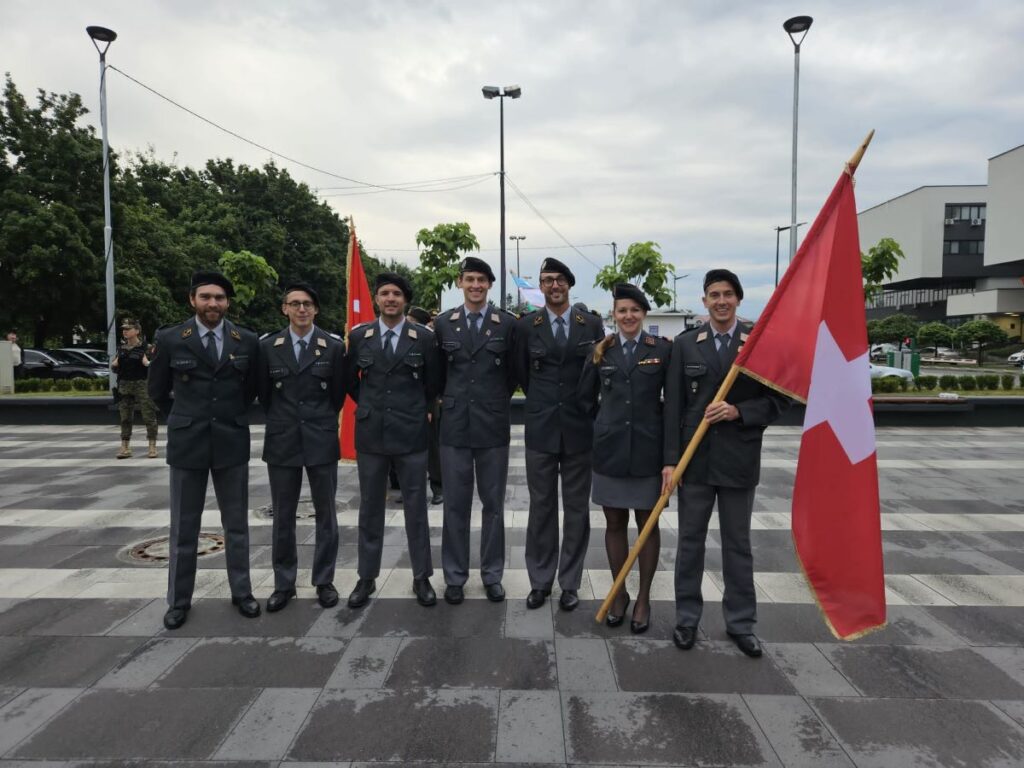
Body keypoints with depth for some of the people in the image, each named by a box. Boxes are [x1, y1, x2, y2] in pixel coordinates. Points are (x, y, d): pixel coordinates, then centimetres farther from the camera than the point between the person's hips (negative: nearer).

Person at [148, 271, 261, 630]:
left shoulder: (247, 341, -1)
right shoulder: (169, 339, -4)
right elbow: (158, 391, 10)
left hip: (232, 442, 1)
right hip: (187, 442, -1)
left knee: (236, 524, 10)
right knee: (183, 527, 9)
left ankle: (241, 592, 23)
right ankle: (179, 600, 23)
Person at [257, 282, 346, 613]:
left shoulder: (333, 347, -3)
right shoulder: (268, 346, 1)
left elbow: (338, 394, 6)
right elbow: (263, 393, 10)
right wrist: (282, 421, 12)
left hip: (321, 440, -1)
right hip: (282, 441, 1)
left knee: (326, 514, 8)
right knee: (282, 517, 9)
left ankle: (324, 581, 21)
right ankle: (283, 583, 23)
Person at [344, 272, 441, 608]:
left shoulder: (423, 337, -3)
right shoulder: (359, 336, 2)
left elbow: (433, 383, 8)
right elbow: (349, 379, 15)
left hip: (411, 433, -1)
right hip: (370, 433, 2)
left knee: (416, 508, 7)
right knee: (370, 508, 11)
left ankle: (421, 578, 20)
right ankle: (367, 578, 24)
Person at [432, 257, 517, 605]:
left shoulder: (507, 323, -1)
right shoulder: (443, 323, 3)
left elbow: (514, 371, 8)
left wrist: (497, 400, 10)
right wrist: (449, 399, 11)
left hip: (493, 425, -1)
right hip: (454, 424, 1)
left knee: (493, 504, 9)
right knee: (455, 504, 8)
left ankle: (492, 574, 23)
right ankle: (455, 576, 21)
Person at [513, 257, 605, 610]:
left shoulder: (592, 324, 1)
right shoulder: (526, 325, 1)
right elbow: (521, 373, 9)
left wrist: (582, 406, 7)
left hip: (579, 428, 0)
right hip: (540, 428, 0)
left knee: (576, 508, 8)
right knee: (541, 507, 8)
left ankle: (570, 583, 21)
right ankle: (540, 581, 21)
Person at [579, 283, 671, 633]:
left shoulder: (662, 349, -1)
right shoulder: (601, 350, 5)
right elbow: (586, 397, 14)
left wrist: (670, 444, -2)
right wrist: (604, 425, 11)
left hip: (648, 448, -1)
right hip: (610, 449, 2)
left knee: (648, 523, 8)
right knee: (614, 523, 10)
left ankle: (643, 598, 22)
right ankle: (619, 594, 26)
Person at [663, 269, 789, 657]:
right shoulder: (685, 344, 2)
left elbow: (779, 398, 1)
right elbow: (673, 405, -1)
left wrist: (738, 411, -16)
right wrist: (670, 459, -5)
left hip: (739, 458, 0)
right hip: (695, 457, 1)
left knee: (737, 542, 11)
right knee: (690, 539, 10)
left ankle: (741, 622, 26)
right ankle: (686, 618, 24)